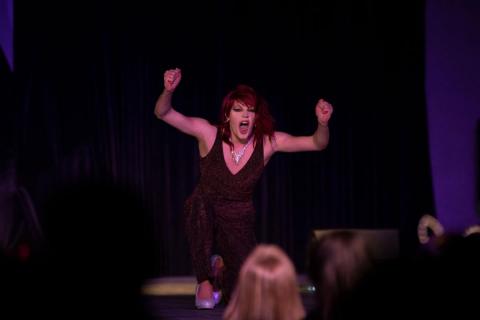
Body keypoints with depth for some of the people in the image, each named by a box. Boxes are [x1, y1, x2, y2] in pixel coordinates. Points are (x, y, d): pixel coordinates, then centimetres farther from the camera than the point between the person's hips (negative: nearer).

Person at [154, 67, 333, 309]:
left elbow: (317, 144, -17)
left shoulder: (268, 142, -15)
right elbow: (162, 113, -25)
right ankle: (205, 280, -19)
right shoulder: (209, 134, -18)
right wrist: (168, 90, -46)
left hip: (238, 224, 2)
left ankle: (225, 267, 30)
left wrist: (323, 123, -39)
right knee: (201, 204, -40)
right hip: (203, 217, -1)